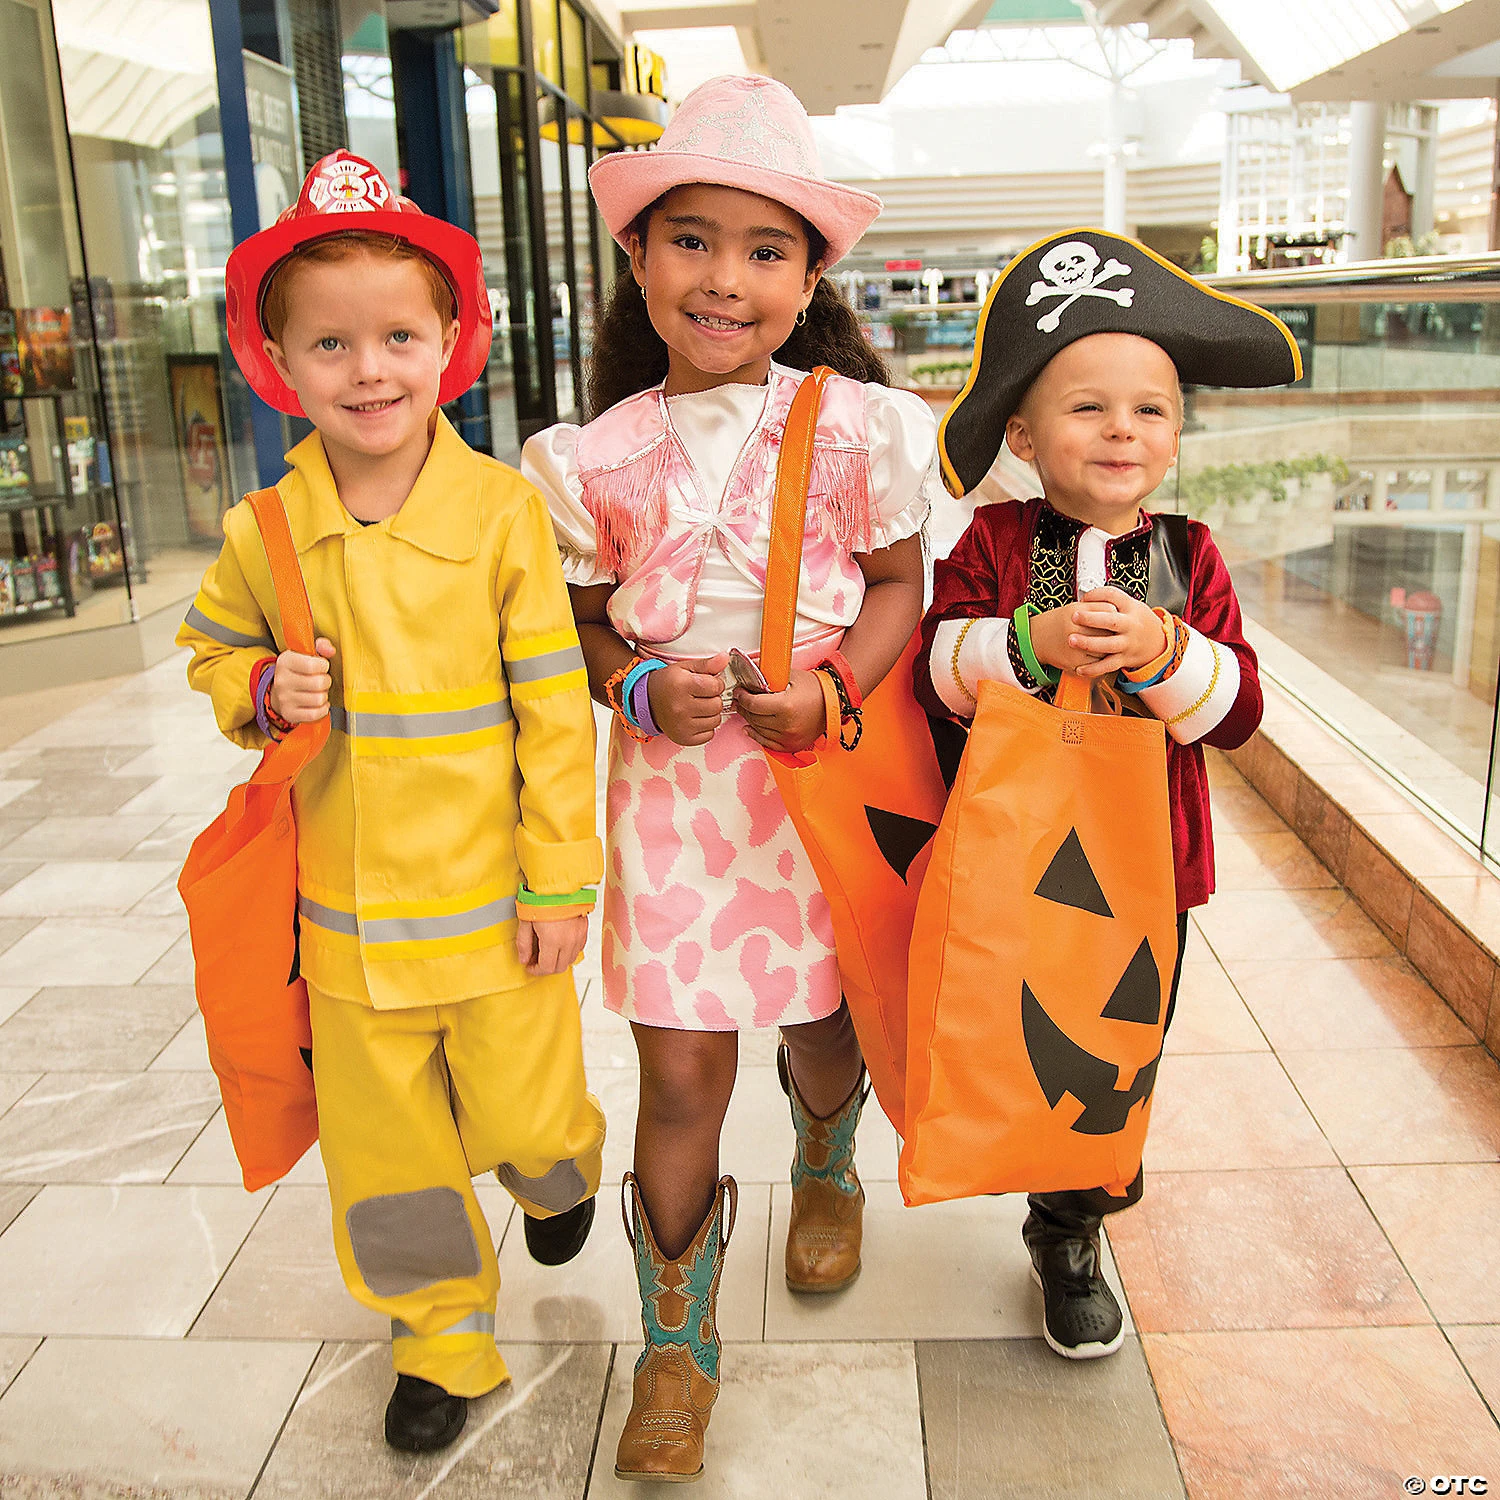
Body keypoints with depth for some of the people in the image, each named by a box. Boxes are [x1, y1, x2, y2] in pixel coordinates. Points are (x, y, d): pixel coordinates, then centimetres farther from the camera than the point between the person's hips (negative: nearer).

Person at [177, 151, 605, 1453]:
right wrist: (263, 690, -9)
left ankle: (559, 1175, 50)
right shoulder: (260, 533, -4)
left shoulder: (503, 512, -12)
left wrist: (561, 881, -8)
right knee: (384, 1152, 15)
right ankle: (443, 1333, 40)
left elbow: (555, 708, -9)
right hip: (346, 918, 3)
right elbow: (212, 651, 14)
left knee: (526, 1124, 12)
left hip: (491, 900, -2)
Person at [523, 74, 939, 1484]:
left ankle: (826, 1172, 55)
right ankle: (676, 1340, 25)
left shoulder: (856, 428, -7)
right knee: (681, 1075, 3)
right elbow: (583, 617, 6)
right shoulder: (598, 457, -4)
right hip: (671, 776, 0)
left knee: (820, 1030, 18)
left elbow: (897, 585, 2)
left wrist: (833, 689, -15)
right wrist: (640, 686, -14)